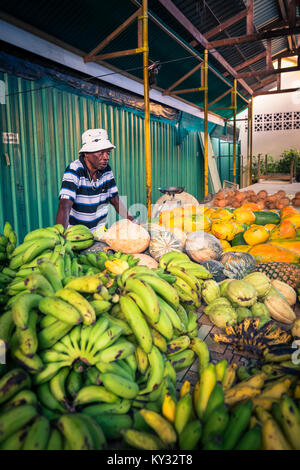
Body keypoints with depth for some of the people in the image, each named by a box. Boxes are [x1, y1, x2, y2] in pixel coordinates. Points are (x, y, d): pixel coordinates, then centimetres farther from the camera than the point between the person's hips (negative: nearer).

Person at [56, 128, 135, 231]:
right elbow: (64, 207, -28)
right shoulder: (74, 171, -18)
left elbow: (115, 199, 10)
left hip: (99, 231, 4)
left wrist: (133, 222, 3)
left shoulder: (106, 170, 0)